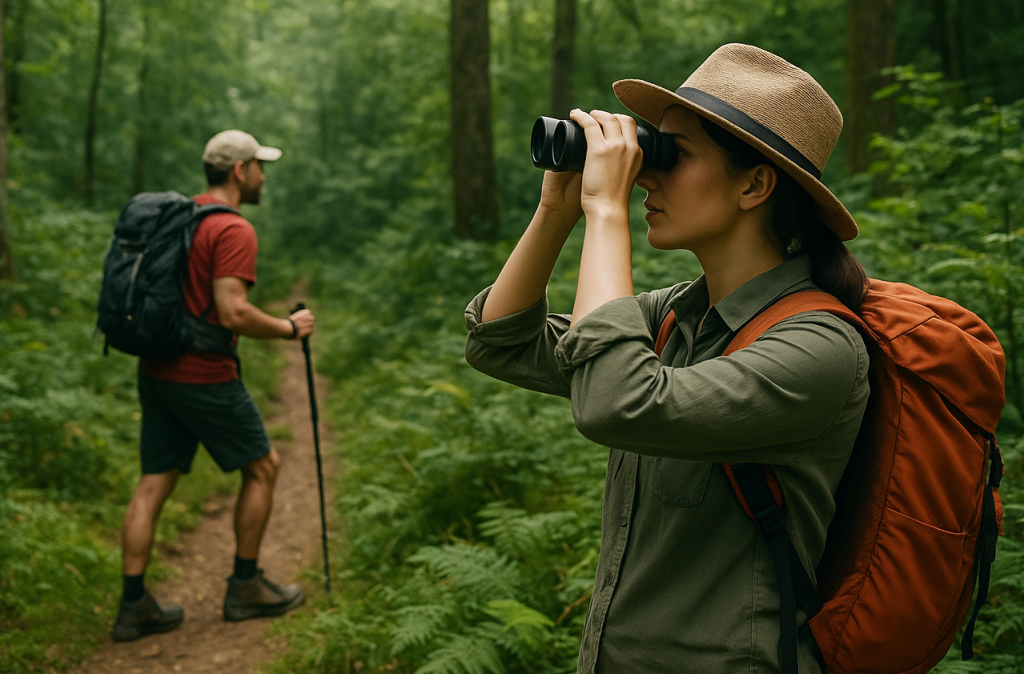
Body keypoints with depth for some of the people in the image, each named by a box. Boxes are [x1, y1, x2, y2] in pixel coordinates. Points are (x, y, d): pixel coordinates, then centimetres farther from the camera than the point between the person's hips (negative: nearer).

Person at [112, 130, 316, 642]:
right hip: (204, 377, -8)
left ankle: (134, 606, 12)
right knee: (262, 467, 9)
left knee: (154, 484, 10)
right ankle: (245, 588, 17)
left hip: (155, 371, 8)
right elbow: (233, 314, -23)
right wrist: (289, 328, -9)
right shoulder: (234, 231, -15)